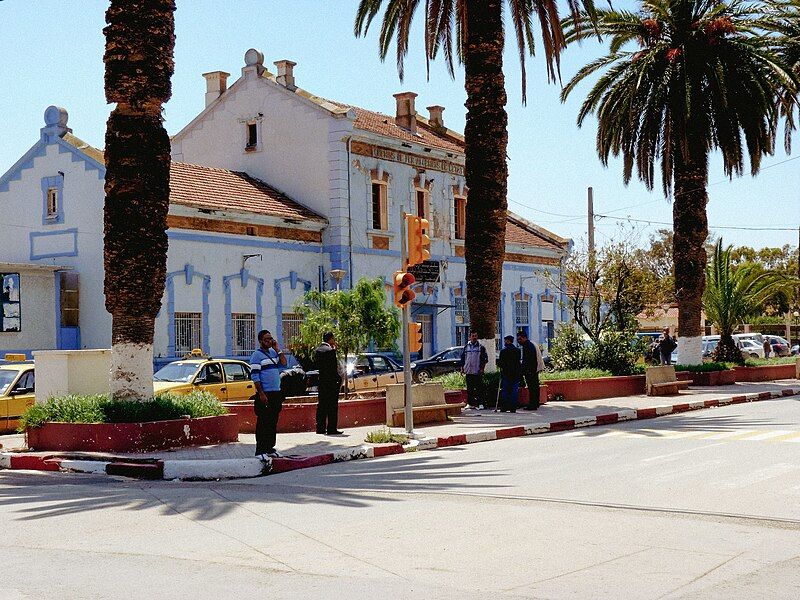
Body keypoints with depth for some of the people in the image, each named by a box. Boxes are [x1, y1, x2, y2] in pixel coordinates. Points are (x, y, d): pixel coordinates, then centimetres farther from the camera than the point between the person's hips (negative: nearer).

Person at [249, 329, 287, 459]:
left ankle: (270, 448, 19)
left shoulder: (273, 352, 16)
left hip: (276, 394, 7)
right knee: (263, 423, -7)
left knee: (273, 423, 11)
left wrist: (278, 349, 2)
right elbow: (254, 376, -12)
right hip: (265, 395, -7)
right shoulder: (257, 355, -7)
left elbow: (284, 364, 8)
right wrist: (261, 394, -18)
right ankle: (260, 451, -5)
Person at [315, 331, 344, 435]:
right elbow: (334, 368, -18)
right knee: (332, 406, -4)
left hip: (321, 381, 8)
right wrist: (339, 379, -5)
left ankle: (320, 428, 14)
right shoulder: (330, 350, -16)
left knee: (321, 405, 11)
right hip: (331, 381, -8)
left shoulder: (318, 350, 9)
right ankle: (331, 429, -4)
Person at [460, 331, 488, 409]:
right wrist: (462, 368, 7)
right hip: (468, 371, 3)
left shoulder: (481, 347, 2)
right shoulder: (466, 347, 11)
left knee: (479, 388, -4)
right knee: (469, 388, 6)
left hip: (478, 372, -3)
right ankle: (470, 403, 11)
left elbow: (485, 359, 0)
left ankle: (480, 403, -1)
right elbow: (462, 358, 15)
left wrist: (482, 368, -8)